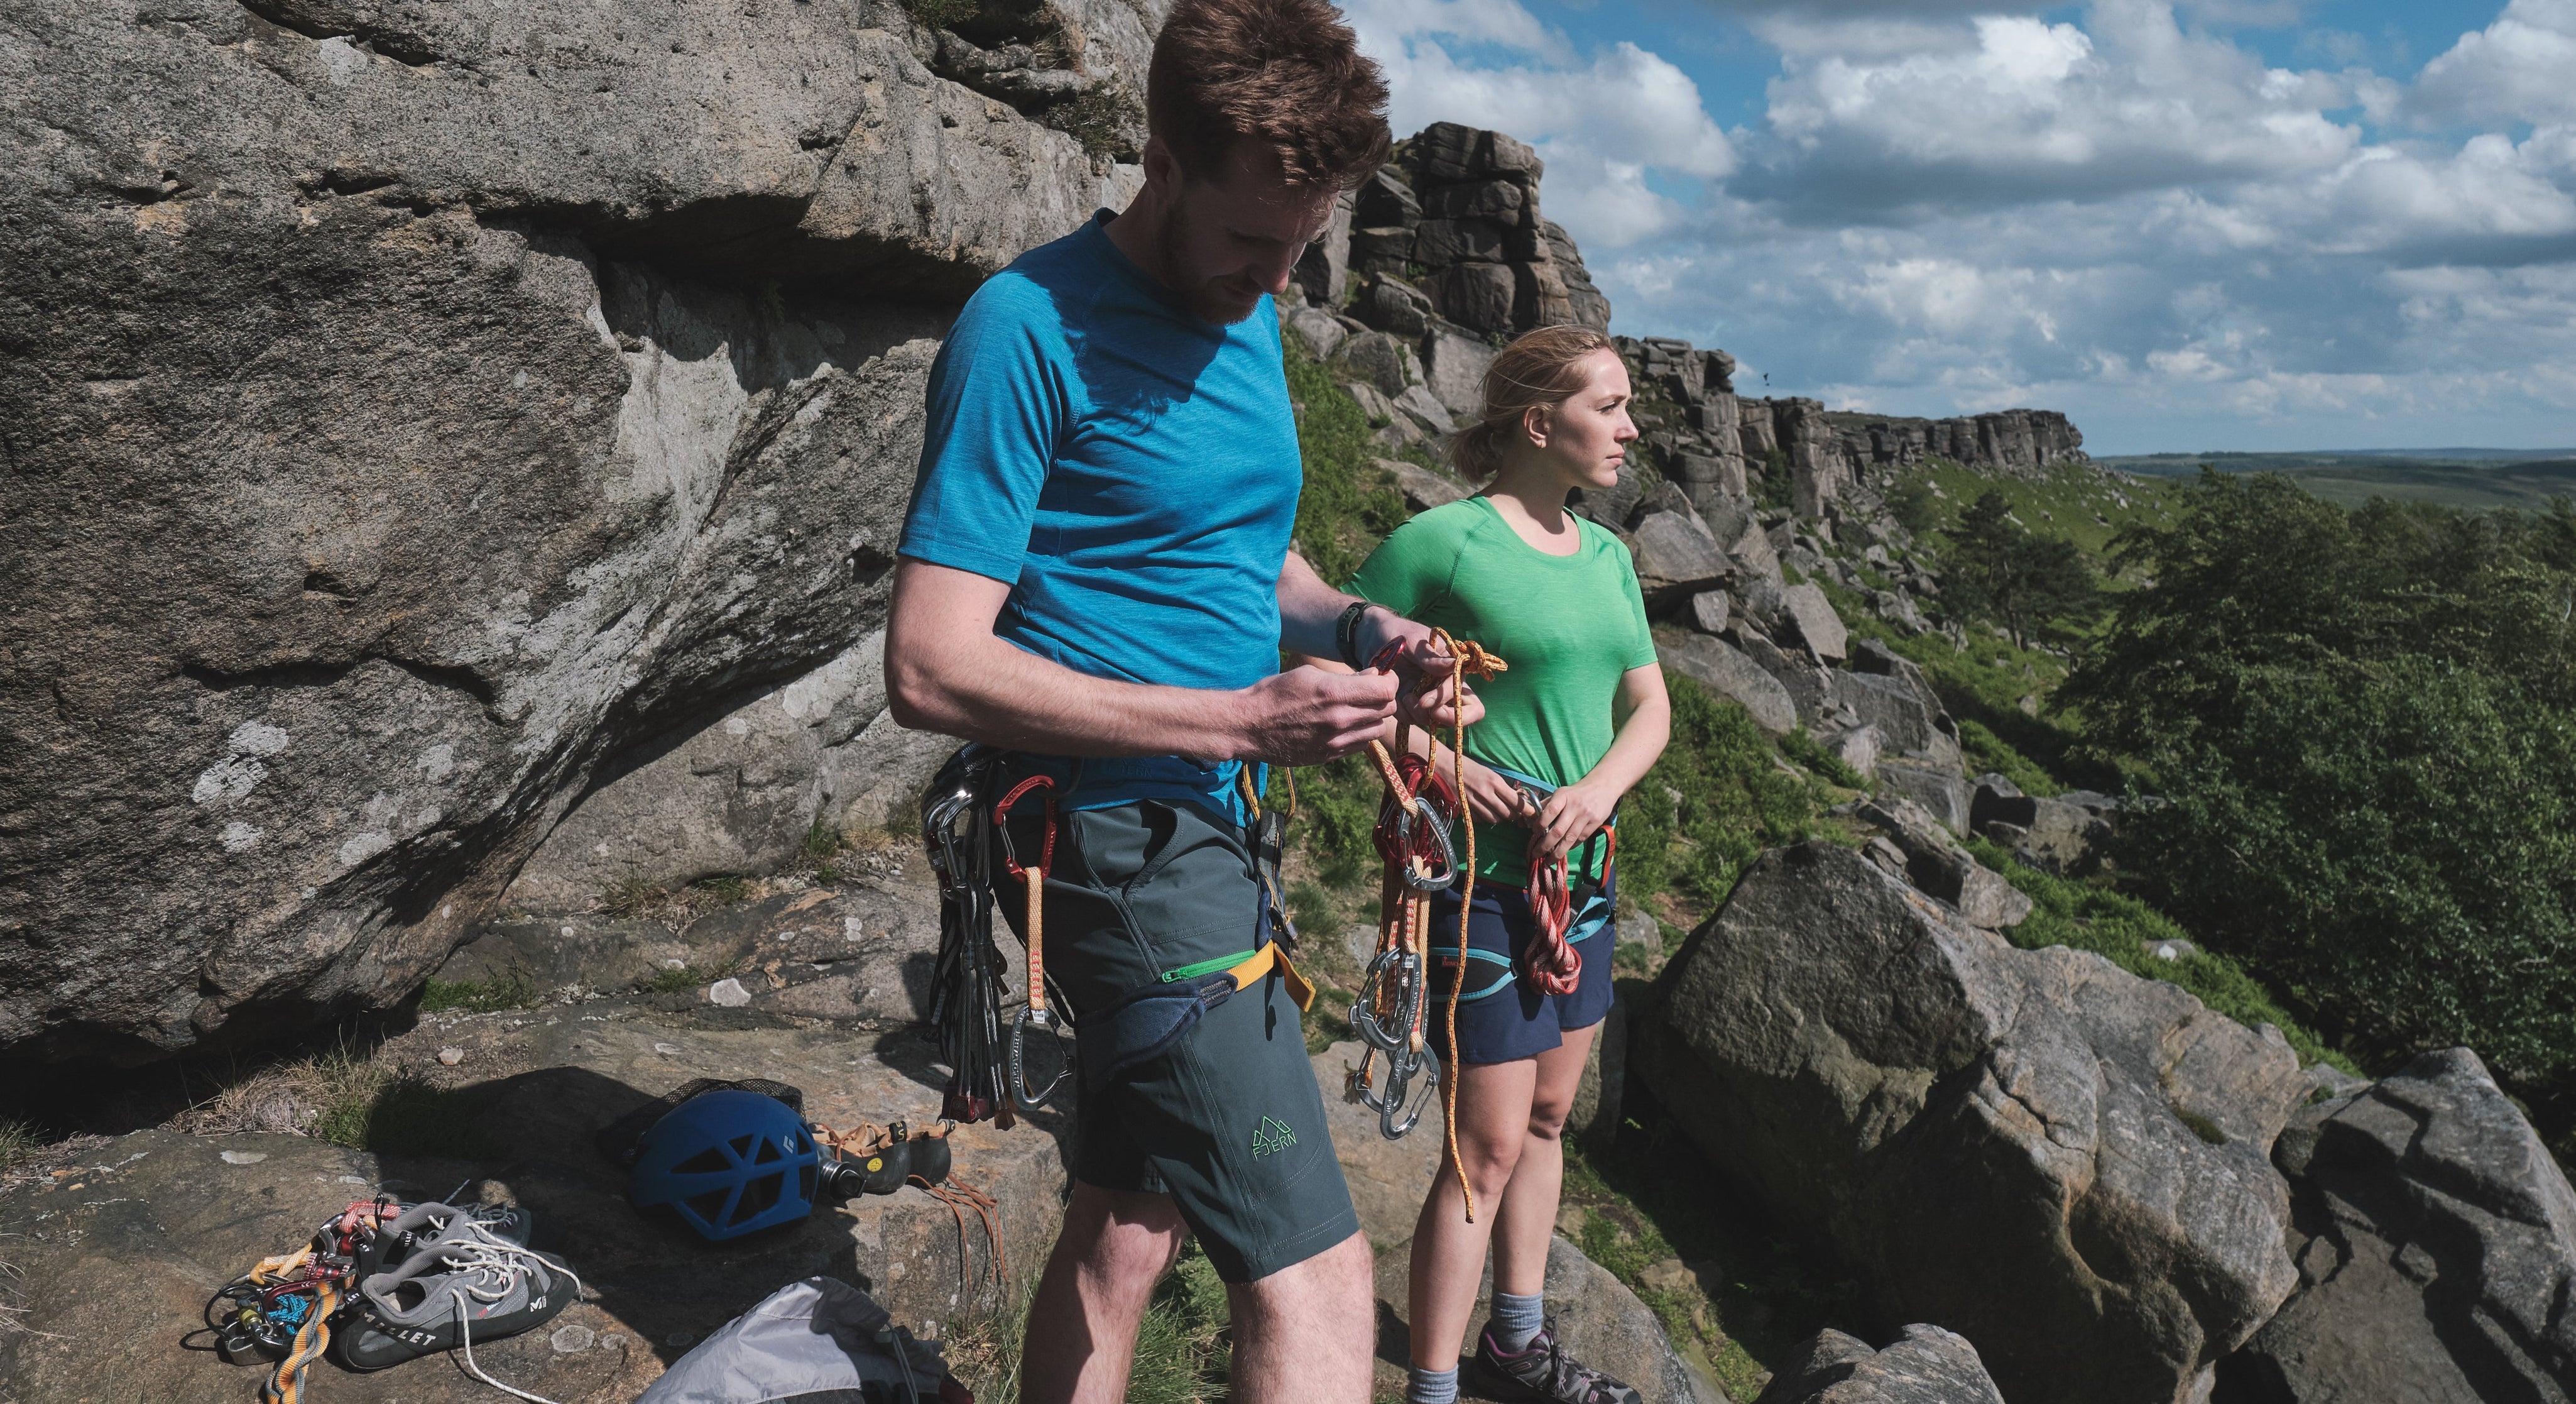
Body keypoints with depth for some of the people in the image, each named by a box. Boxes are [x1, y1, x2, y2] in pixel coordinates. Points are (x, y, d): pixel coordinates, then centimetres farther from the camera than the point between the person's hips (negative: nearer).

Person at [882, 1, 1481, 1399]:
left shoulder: (1247, 317, 12)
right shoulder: (1032, 326, -14)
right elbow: (932, 668, -19)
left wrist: (1356, 627, 2)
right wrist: (1241, 723, -22)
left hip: (1203, 831, 9)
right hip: (1123, 829, -9)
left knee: (1125, 1229, 19)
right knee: (1311, 1276, -13)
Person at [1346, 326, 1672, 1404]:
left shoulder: (1606, 555, 9)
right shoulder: (1445, 540, -13)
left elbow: (1649, 709, 13)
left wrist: (1601, 786, -7)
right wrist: (1442, 765, -19)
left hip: (1583, 868, 8)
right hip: (1482, 872, -8)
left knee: (1547, 1116, 17)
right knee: (1488, 1143, -3)